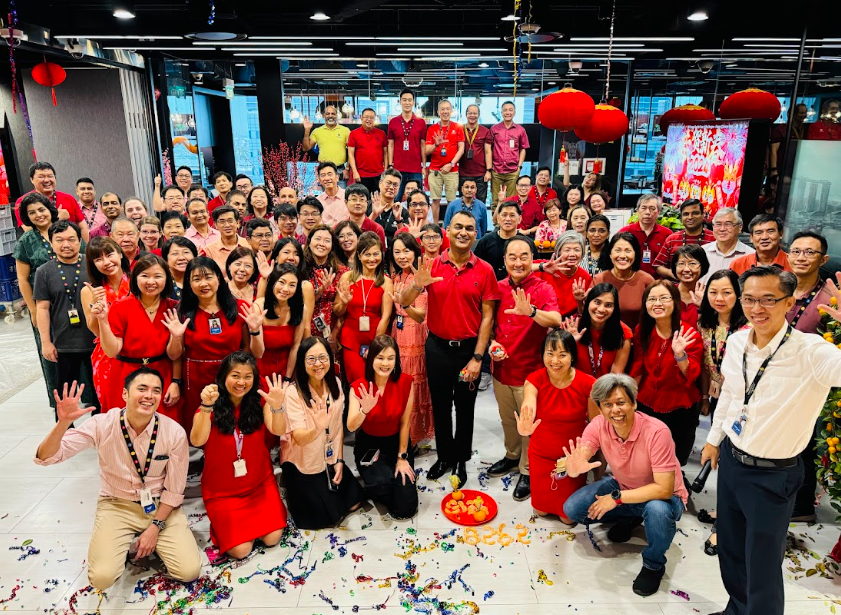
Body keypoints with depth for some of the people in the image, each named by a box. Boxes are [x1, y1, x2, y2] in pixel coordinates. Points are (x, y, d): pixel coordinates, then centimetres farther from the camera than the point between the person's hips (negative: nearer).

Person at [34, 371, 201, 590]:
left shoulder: (174, 433, -18)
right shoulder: (102, 425, -17)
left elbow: (174, 490, -7)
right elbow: (45, 457, -18)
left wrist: (156, 527, -11)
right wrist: (63, 423, -35)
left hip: (161, 506, 0)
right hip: (117, 506, 0)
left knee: (189, 571, -13)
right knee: (101, 578, -19)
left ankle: (151, 538, 14)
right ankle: (126, 541, 12)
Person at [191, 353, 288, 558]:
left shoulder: (259, 402, -6)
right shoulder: (209, 408, -12)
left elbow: (278, 431, -22)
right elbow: (197, 441, -29)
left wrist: (277, 406, -43)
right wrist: (206, 406, -44)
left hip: (260, 483, 2)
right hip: (221, 490, -2)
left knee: (272, 538, -10)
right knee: (240, 549, -11)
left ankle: (253, 517, 20)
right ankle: (222, 522, 19)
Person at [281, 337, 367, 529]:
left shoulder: (335, 385, -6)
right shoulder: (293, 393, -24)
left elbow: (338, 426, 2)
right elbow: (300, 439, -30)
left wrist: (339, 460, -1)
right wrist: (318, 428, -50)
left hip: (330, 461, 5)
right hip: (302, 466, -5)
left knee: (355, 502, 5)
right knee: (330, 516, -2)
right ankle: (295, 492, 24)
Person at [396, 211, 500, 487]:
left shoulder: (484, 270, -6)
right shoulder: (432, 266, -5)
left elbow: (487, 316, -6)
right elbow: (403, 302, -8)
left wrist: (477, 357, -11)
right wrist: (417, 285, -30)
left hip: (469, 349, -1)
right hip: (437, 347, 1)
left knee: (465, 407, 13)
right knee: (440, 405, 15)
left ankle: (461, 459, 32)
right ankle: (444, 456, 35)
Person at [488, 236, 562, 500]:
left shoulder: (543, 289, -14)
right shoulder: (498, 288, 0)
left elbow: (556, 320, -31)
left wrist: (531, 311, -49)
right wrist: (493, 343, -7)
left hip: (530, 370, -5)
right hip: (501, 368, 5)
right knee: (507, 419, 22)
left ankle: (527, 471, 29)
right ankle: (512, 456, 46)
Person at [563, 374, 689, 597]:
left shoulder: (656, 432, -32)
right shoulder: (598, 426, -18)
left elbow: (664, 489, -32)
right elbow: (576, 463, -26)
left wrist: (617, 498, -32)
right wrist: (574, 468, -51)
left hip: (662, 497, -4)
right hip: (622, 486, 5)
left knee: (657, 510, -39)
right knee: (572, 509, -11)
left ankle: (653, 565, -6)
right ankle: (628, 518, 15)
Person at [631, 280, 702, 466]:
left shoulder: (689, 335, -16)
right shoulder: (642, 331, -5)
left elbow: (691, 376, -20)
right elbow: (637, 369, 2)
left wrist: (680, 354, -36)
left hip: (680, 411, -3)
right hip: (647, 404, 3)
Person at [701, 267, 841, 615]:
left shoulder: (810, 353, -23)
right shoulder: (736, 342, -4)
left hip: (772, 475, -6)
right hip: (730, 459, 6)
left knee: (763, 569, 11)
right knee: (729, 550, 25)